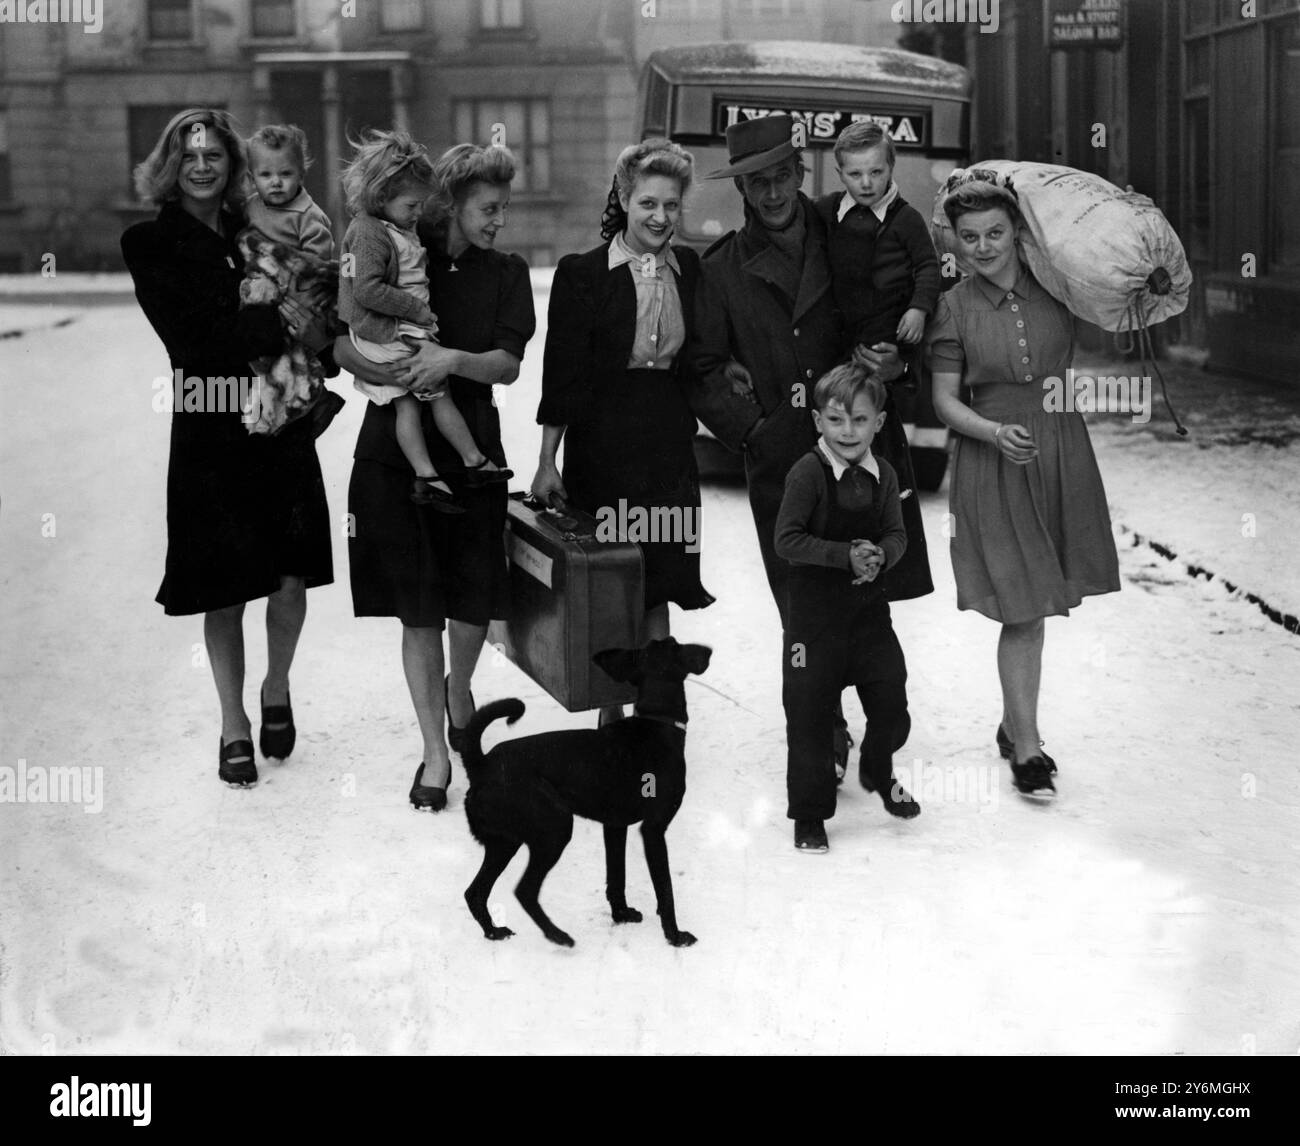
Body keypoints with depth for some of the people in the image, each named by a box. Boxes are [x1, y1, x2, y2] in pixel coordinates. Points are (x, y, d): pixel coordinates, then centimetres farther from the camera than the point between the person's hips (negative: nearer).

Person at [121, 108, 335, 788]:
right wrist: (281, 325, -16)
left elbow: (313, 312, 12)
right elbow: (189, 336, -11)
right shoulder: (150, 244, 0)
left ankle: (276, 693, 28)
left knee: (291, 580, 0)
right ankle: (234, 726, 19)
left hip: (283, 425, 3)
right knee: (225, 591, 2)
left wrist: (316, 337, -12)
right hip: (211, 432, -3)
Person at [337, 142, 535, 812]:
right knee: (418, 611, 0)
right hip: (395, 453, -1)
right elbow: (342, 345, -2)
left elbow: (508, 365, -6)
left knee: (476, 603, 3)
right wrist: (384, 371, -21)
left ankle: (458, 687, 38)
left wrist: (451, 360, -24)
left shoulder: (506, 274, 5)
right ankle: (436, 752, 12)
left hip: (471, 453, 2)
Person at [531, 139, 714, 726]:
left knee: (659, 588, 6)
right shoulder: (582, 272, -6)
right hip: (603, 442, -3)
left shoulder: (690, 270, 6)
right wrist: (547, 461, -8)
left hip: (669, 446, 3)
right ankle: (609, 711, 15)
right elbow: (561, 373, -6)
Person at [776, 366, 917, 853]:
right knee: (809, 709, 2)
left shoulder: (883, 474, 1)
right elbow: (787, 540, -17)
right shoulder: (807, 472, -15)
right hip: (814, 608, -4)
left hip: (869, 606, 5)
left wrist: (880, 555, -16)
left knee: (891, 698, 10)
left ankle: (879, 772, 41)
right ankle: (810, 813, 16)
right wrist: (845, 556, -23)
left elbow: (896, 534, 6)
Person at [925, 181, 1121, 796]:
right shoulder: (952, 308, -5)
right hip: (993, 463, -3)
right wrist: (997, 434, -19)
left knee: (1035, 604, 11)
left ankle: (1013, 724, 29)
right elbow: (945, 400, -4)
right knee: (1022, 610, -6)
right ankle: (1027, 746, 4)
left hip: (1061, 452, 3)